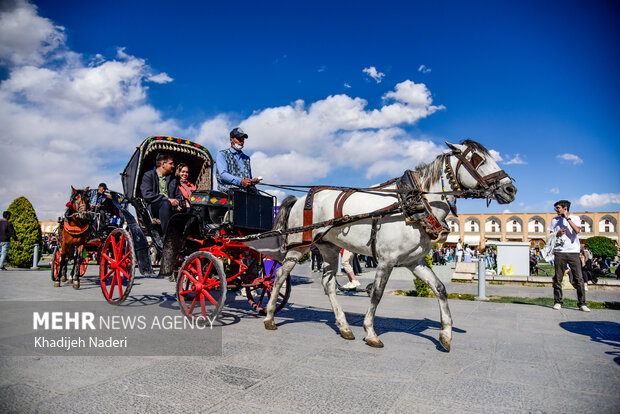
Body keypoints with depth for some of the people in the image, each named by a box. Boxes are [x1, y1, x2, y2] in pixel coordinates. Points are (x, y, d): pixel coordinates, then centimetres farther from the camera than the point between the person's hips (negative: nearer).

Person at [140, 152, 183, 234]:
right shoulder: (148, 175, 8)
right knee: (165, 203, -37)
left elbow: (179, 196, 18)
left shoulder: (173, 178, 24)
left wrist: (177, 205, -6)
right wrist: (167, 199, -17)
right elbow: (147, 194, -8)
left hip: (170, 208, 4)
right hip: (152, 207, -4)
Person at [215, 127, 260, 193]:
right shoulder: (222, 154, 11)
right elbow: (223, 174, -5)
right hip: (229, 189, -5)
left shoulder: (246, 158, 28)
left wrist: (253, 181, 2)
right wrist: (241, 181, -19)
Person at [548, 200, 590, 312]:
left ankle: (582, 303, 3)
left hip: (573, 252, -2)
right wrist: (558, 233, -7)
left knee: (578, 278, -4)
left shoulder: (575, 218, 7)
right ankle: (558, 302, 10)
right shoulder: (555, 220, 14)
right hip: (559, 252, 2)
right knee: (558, 278, 2)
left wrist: (568, 218, -8)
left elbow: (577, 230, -11)